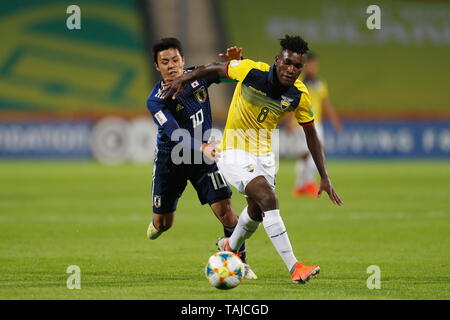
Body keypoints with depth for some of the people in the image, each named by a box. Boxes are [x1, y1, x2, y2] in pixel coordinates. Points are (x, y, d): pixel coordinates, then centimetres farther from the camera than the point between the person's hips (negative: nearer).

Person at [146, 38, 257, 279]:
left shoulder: (198, 76, -10)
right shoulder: (156, 101, -22)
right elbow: (176, 135, -34)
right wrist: (203, 148, -51)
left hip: (204, 154, 2)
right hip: (170, 158, -2)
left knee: (224, 209, -15)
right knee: (163, 223, 9)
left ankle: (240, 261, -2)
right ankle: (157, 224, 47)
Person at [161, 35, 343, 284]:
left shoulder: (299, 95, -11)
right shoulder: (251, 71, -22)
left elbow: (311, 136, -1)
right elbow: (217, 68, -3)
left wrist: (325, 178, -3)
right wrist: (184, 79, 0)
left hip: (264, 154, 6)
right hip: (234, 151, -6)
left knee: (256, 211, 21)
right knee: (268, 198, -24)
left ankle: (231, 246, 54)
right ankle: (294, 268, -27)